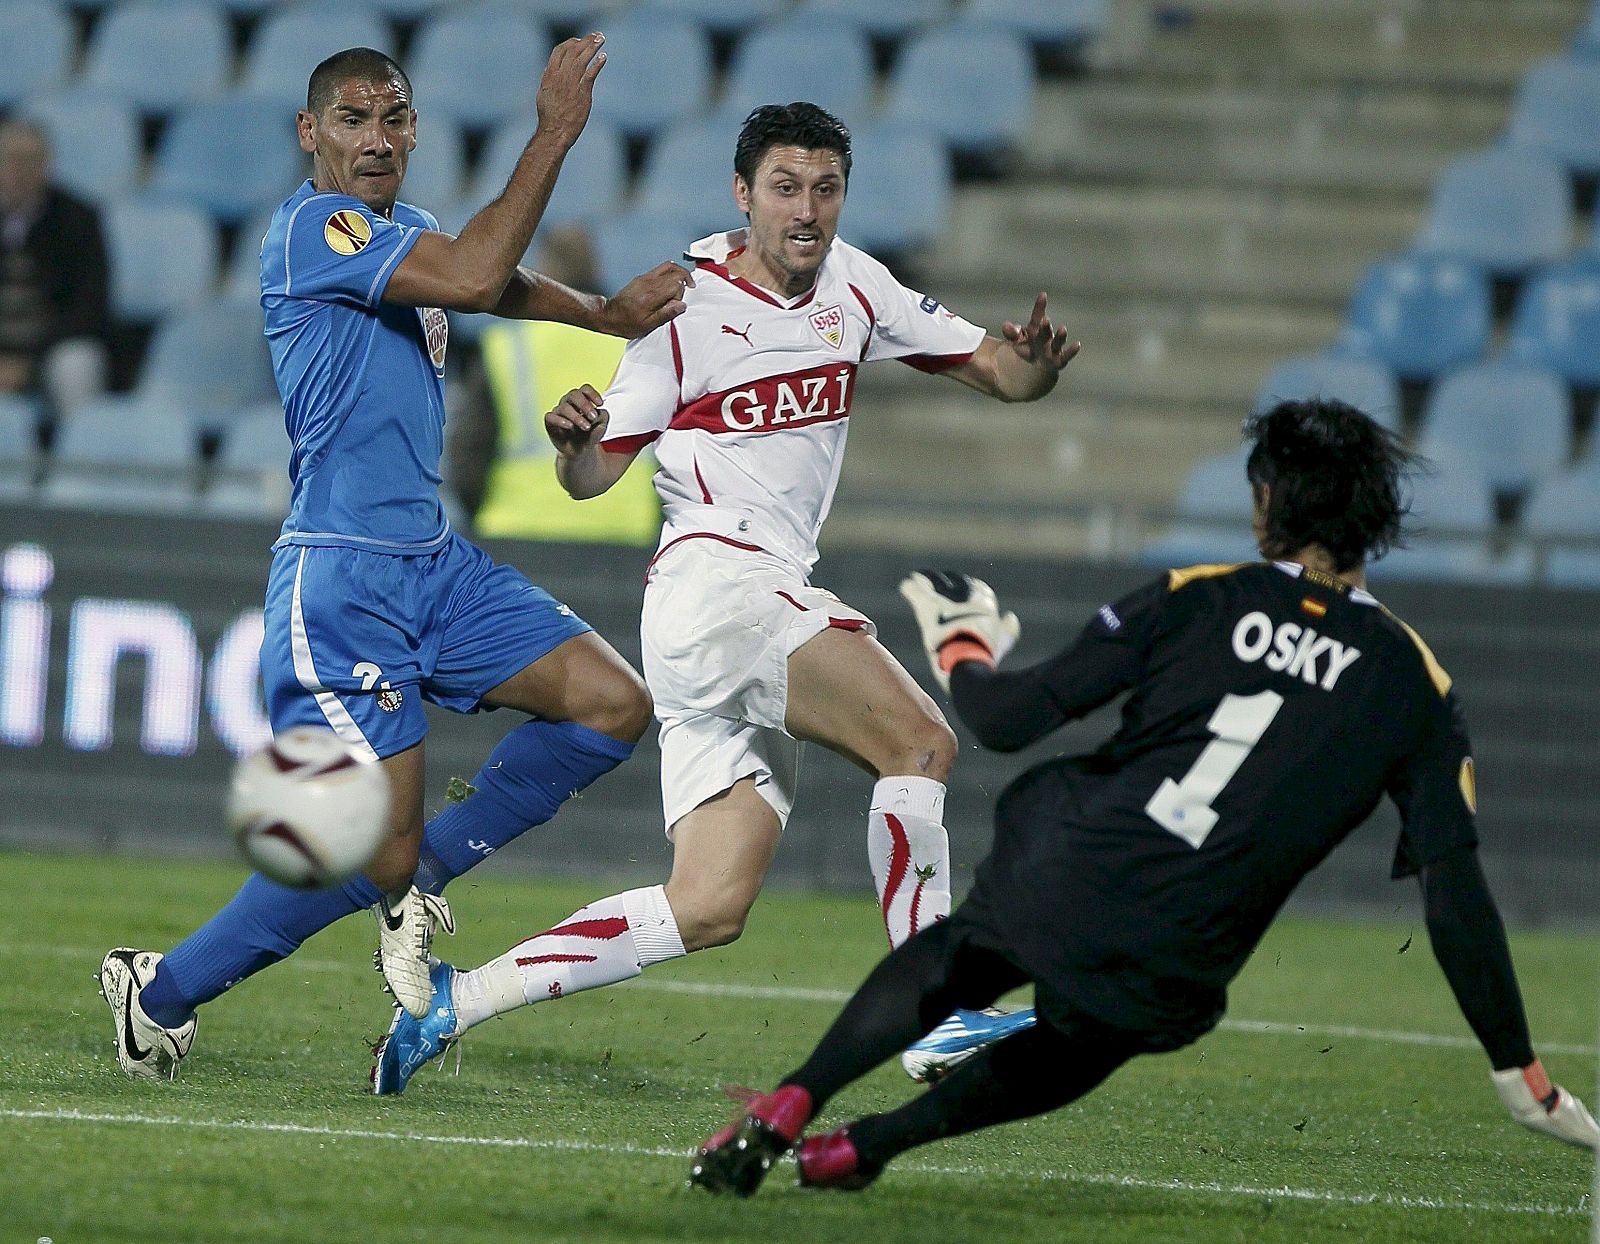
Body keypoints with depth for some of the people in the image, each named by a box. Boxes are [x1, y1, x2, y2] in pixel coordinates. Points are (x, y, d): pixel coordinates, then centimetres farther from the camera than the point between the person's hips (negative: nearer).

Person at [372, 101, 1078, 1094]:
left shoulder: (853, 285, 11)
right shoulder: (689, 307, -5)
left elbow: (997, 373, 13)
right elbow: (593, 477, -2)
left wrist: (1033, 365, -10)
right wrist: (574, 440, -25)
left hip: (776, 600, 7)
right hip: (714, 578, -7)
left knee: (709, 910, 2)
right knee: (922, 741, -24)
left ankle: (454, 1003, 5)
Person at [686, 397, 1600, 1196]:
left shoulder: (1196, 600, 1)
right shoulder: (1414, 686, 3)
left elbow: (1006, 721, 1)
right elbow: (1457, 902, 1)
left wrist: (961, 651, 24)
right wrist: (1522, 1074, 8)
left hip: (1061, 880, -1)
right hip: (1170, 985, 1)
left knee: (953, 962, 32)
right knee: (1082, 1044, 33)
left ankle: (784, 1113, 18)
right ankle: (866, 1146, 21)